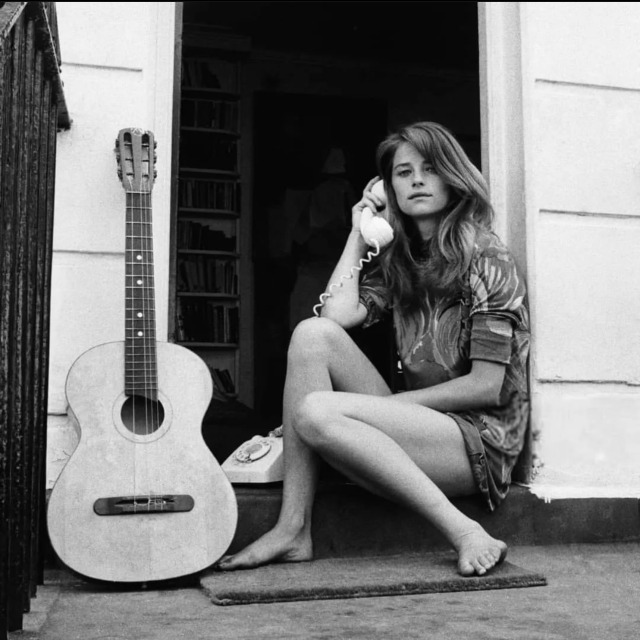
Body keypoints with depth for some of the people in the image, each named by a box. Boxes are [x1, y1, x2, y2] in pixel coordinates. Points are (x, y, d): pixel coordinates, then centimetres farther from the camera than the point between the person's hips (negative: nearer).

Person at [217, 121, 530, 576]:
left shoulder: (486, 259, -4)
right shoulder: (399, 260, 16)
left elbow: (489, 386, -11)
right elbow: (338, 313, -3)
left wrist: (392, 402, -9)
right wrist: (358, 235, 5)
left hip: (481, 439, -7)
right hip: (421, 427, 7)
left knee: (316, 412, -27)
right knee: (312, 333, -13)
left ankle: (464, 532, -22)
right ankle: (294, 528, -18)